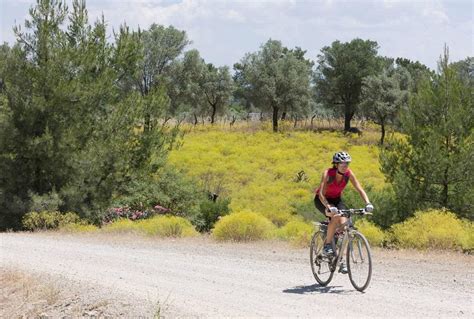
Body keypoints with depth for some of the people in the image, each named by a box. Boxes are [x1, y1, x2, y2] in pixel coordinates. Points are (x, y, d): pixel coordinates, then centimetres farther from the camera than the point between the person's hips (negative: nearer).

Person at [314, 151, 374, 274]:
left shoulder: (348, 173, -19)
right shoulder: (328, 173, -30)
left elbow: (360, 189, -20)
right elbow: (321, 194, -37)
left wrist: (367, 203, -37)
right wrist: (329, 207, -54)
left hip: (336, 199, 4)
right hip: (322, 200, -4)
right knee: (335, 216, -34)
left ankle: (342, 261, -11)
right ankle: (327, 245, -14)